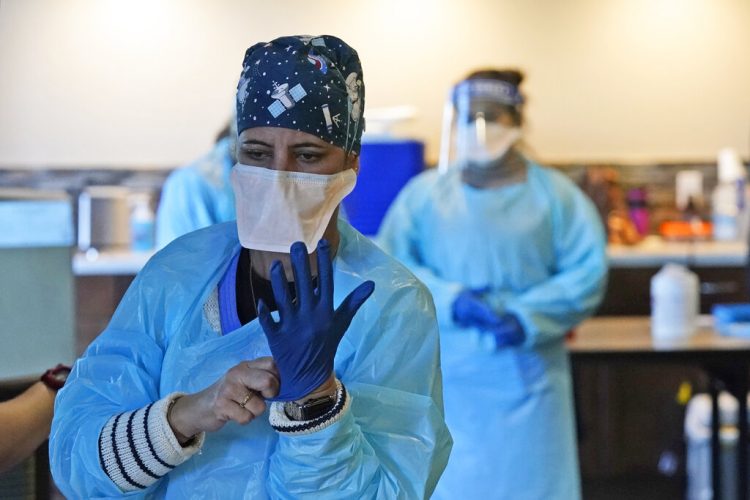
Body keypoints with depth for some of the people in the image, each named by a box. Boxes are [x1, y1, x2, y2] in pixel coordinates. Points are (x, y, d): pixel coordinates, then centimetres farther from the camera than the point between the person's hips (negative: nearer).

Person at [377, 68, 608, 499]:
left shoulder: (555, 194, 2)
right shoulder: (424, 193, 6)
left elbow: (588, 271, -4)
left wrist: (527, 319, -18)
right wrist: (450, 300, -16)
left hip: (525, 378, -1)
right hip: (446, 376, 1)